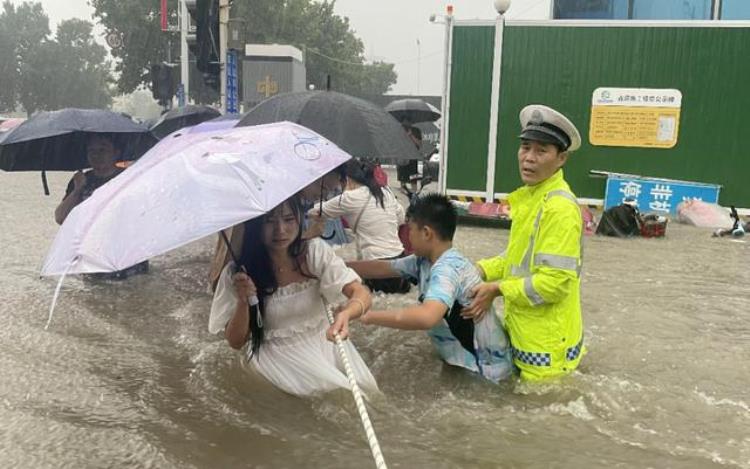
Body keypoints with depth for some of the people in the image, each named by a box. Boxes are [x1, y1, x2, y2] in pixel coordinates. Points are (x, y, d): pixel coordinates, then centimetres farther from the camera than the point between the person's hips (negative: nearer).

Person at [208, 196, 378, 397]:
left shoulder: (315, 251, -9)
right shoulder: (237, 274, -12)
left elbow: (361, 293, -18)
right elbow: (236, 342, -6)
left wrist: (346, 313, -42)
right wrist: (242, 302, -26)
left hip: (324, 338, 3)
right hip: (277, 352, -3)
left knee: (365, 386, -16)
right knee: (336, 389, -24)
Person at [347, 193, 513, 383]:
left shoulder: (447, 269, -28)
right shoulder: (424, 260, -3)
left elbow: (426, 317, -45)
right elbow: (384, 268, 11)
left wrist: (368, 315, -35)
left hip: (486, 368, -7)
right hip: (472, 358, 7)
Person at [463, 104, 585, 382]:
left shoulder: (560, 207, -24)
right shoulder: (529, 197, 6)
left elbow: (554, 282, -27)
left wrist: (497, 289, -19)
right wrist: (481, 270, 1)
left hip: (546, 343, -9)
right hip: (524, 333, 9)